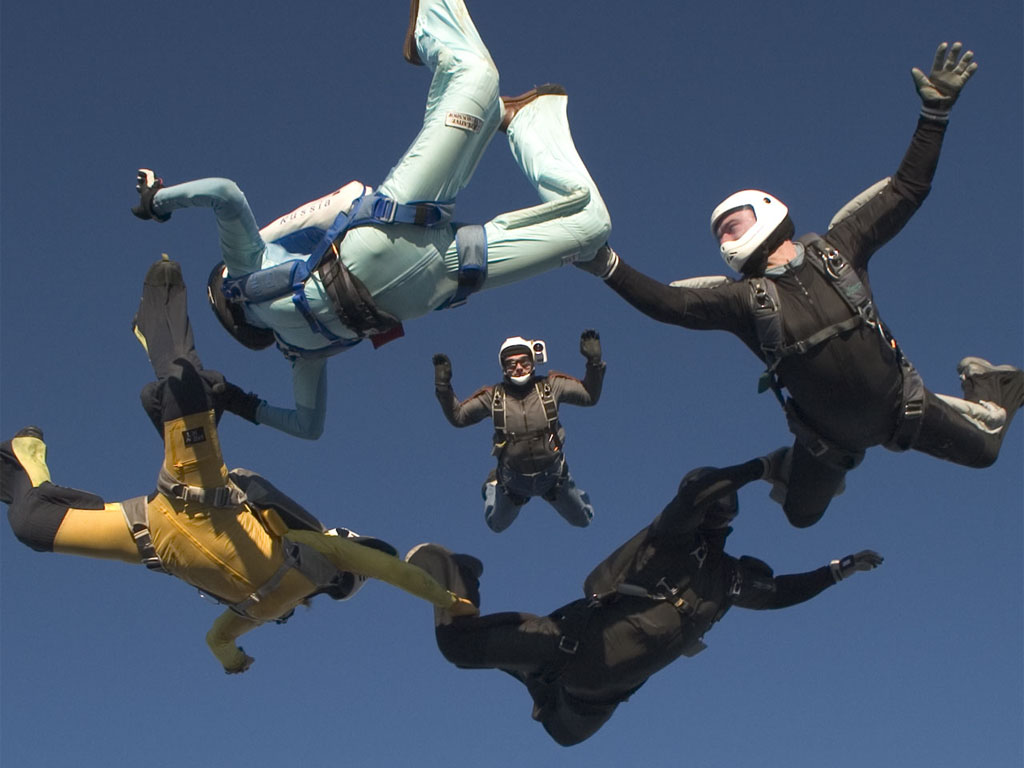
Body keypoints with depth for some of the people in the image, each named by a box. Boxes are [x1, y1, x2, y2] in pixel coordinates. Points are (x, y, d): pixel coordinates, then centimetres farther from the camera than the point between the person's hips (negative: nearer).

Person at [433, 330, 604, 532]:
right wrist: (443, 386, -18)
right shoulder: (493, 396, -14)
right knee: (496, 525, 25)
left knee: (583, 520, 20)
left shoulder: (550, 386, -15)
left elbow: (590, 396, -10)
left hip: (553, 476, 0)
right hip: (512, 482, 0)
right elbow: (457, 417, -7)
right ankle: (493, 486, 54)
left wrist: (594, 362, -22)